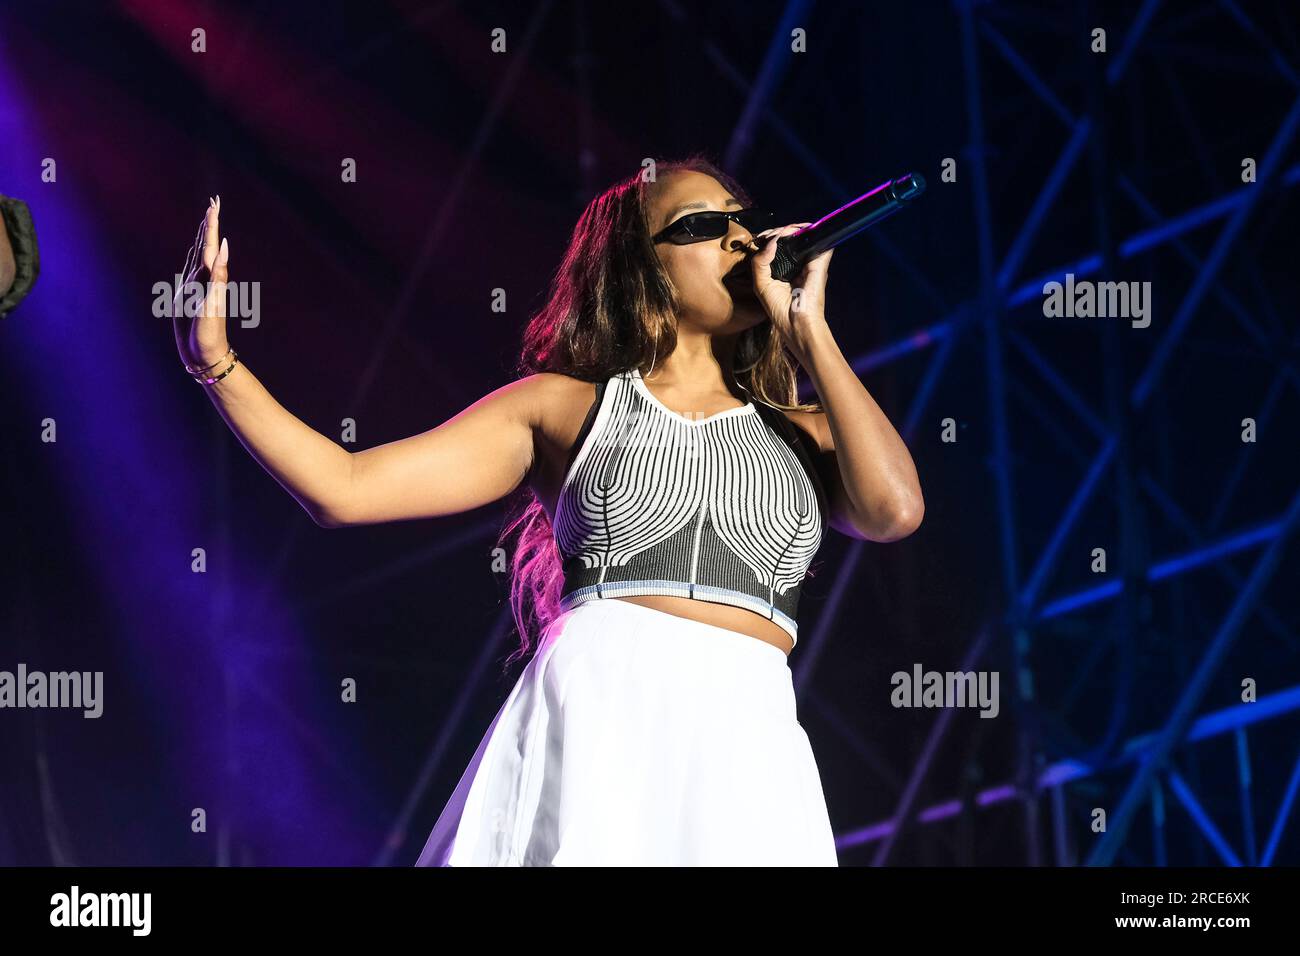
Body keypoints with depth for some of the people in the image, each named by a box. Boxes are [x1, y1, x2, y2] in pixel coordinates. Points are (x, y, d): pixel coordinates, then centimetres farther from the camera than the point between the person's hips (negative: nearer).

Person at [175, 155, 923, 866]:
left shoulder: (799, 434, 17)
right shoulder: (565, 408, 12)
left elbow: (894, 510, -5)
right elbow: (345, 488, 8)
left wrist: (808, 329, 4)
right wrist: (217, 360, -3)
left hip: (745, 750, 2)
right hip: (589, 726, -1)